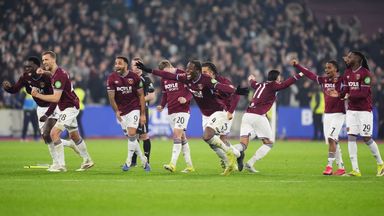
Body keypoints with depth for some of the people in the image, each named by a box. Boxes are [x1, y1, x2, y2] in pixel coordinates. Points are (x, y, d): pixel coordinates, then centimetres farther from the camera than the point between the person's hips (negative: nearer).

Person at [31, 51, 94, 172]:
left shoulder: (59, 76, -24)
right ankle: (87, 161, 34)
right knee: (74, 136, 21)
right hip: (69, 108, 11)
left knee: (54, 133, -18)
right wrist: (44, 72, 18)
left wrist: (38, 95, -30)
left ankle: (60, 165, -18)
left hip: (70, 108, -11)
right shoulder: (56, 72, 6)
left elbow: (56, 98, -29)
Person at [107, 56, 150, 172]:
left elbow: (141, 95, -2)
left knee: (132, 134, -17)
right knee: (130, 136, 3)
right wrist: (116, 112, -10)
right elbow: (111, 97, -2)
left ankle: (129, 161, -5)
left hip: (134, 109, -2)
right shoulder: (112, 78, -6)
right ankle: (143, 160, 16)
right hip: (121, 111, 2)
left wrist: (143, 114, -3)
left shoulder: (134, 77, -8)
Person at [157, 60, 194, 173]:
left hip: (182, 110, -7)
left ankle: (173, 164, -25)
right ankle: (189, 166, 13)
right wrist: (162, 105, 4)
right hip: (171, 111, 7)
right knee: (182, 137, 8)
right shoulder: (164, 79, 12)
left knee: (177, 133, -18)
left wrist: (186, 98, -25)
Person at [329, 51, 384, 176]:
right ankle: (355, 170, -2)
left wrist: (350, 95, -25)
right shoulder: (347, 73, 9)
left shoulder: (365, 73, -13)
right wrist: (339, 95, -12)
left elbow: (364, 93, -18)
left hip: (364, 110, -6)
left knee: (366, 138, -4)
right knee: (351, 137, -3)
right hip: (351, 110, 6)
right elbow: (346, 90, 8)